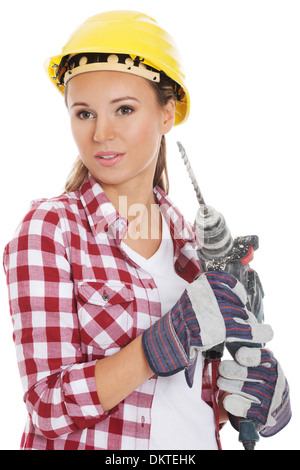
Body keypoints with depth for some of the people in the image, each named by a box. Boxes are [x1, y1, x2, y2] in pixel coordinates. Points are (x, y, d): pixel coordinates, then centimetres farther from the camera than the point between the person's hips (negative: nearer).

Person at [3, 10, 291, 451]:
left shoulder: (186, 234, -1)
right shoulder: (47, 229, -15)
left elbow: (193, 396, 7)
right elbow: (51, 408, -20)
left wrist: (239, 392, -13)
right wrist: (175, 335, -28)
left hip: (196, 444, 4)